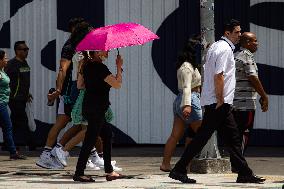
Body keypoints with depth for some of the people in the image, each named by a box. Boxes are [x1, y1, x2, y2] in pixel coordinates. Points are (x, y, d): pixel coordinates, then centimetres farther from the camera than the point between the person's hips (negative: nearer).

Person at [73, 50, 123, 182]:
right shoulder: (100, 67, -18)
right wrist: (119, 68, -10)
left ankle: (109, 171, 17)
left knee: (107, 135, 15)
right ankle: (79, 173, -2)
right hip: (96, 108, -10)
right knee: (90, 140, -5)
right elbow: (117, 84, -19)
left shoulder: (87, 66, 9)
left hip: (88, 106, 10)